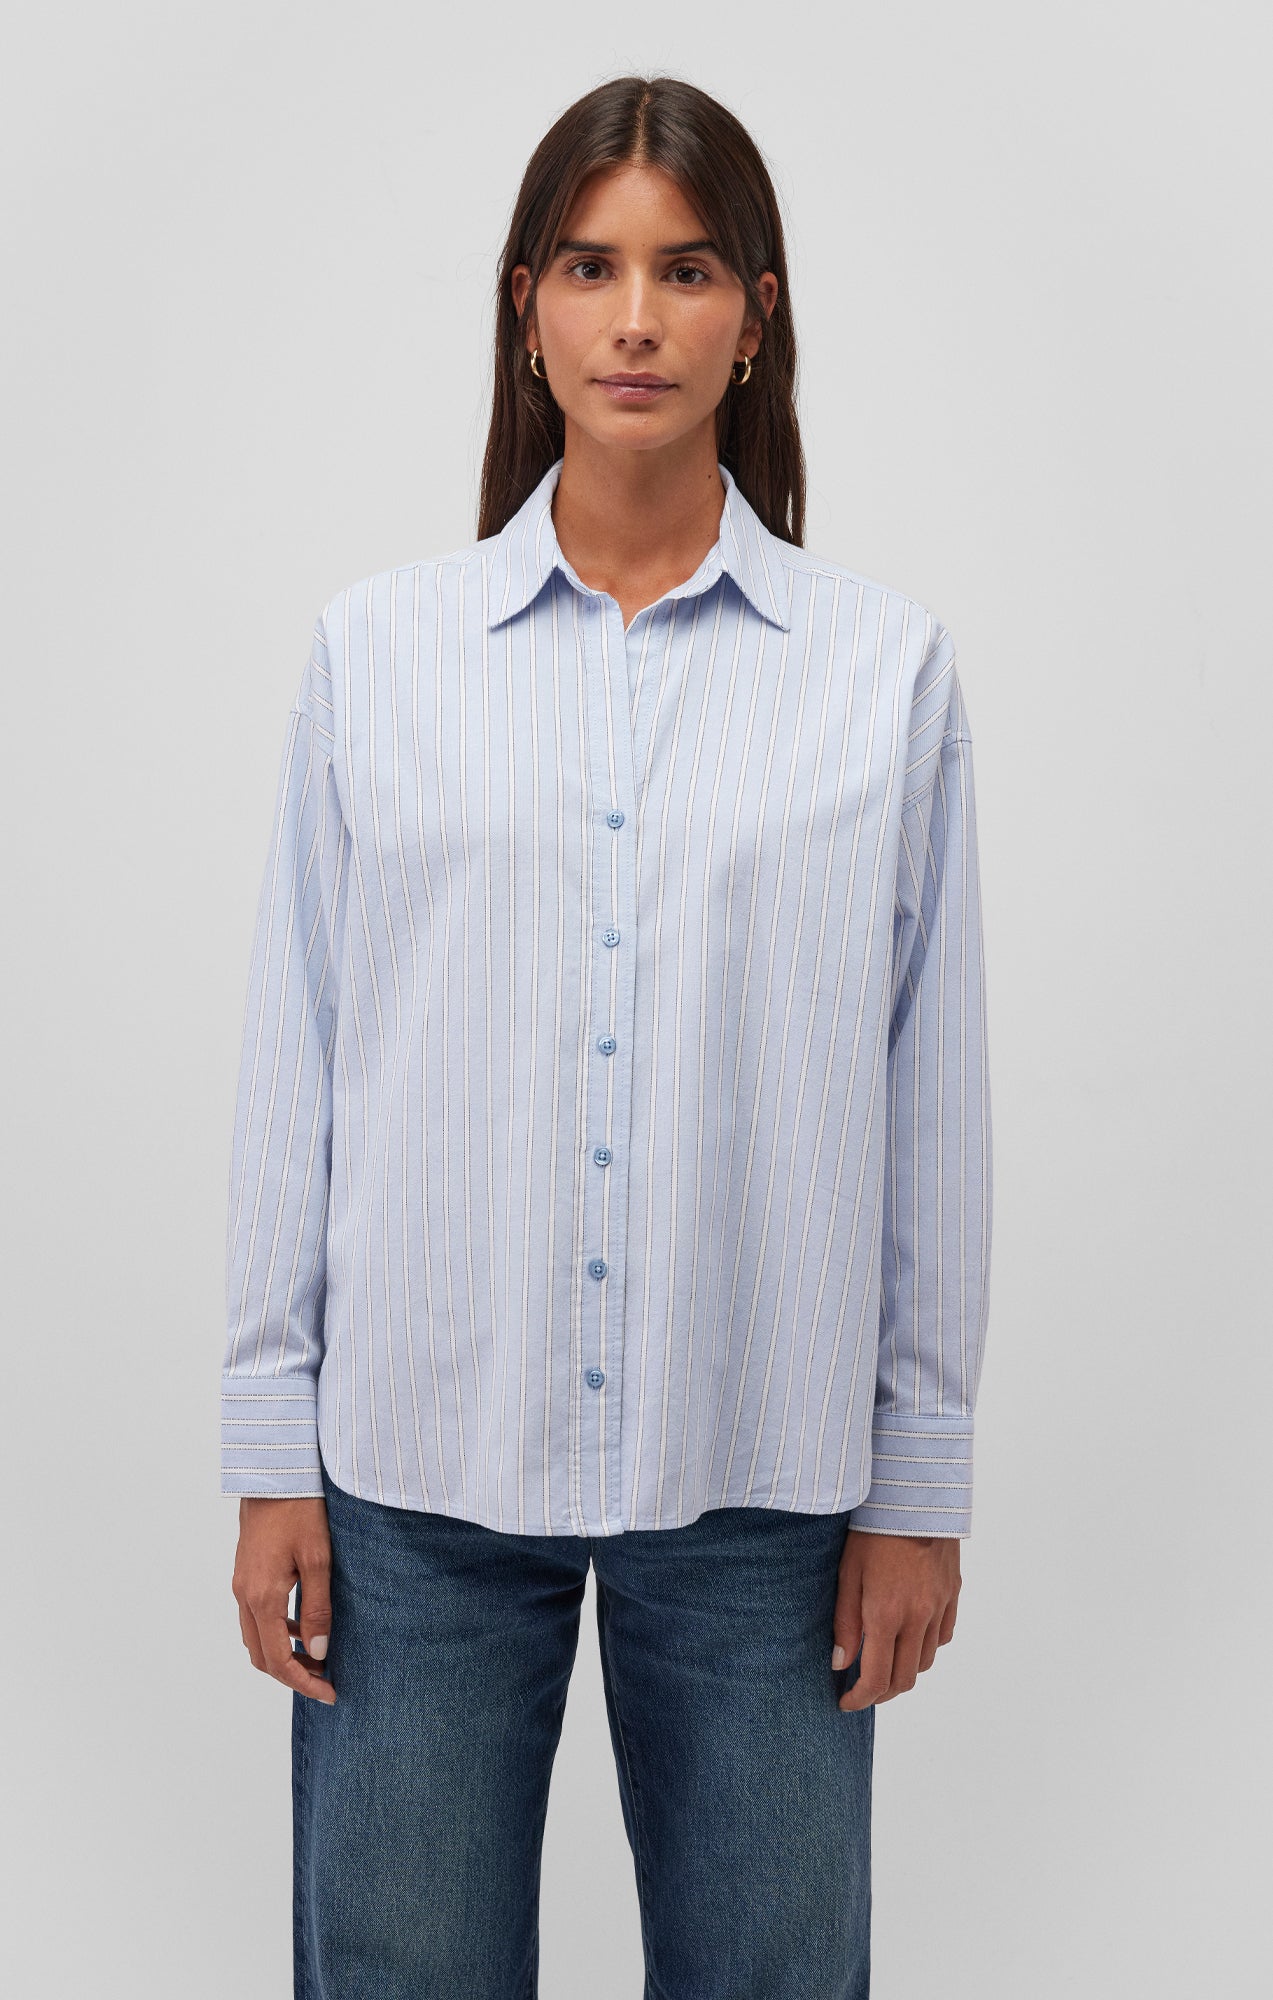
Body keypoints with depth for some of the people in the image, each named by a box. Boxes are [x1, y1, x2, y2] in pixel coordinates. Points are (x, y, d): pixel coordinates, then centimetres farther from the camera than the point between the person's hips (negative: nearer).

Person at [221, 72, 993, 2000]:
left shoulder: (887, 665, 1)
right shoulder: (379, 646, 2)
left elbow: (930, 1090, 2)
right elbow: (298, 1063, 3)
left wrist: (922, 1472, 3)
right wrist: (272, 1442, 2)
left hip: (759, 1473, 0)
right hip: (422, 1456, 1)